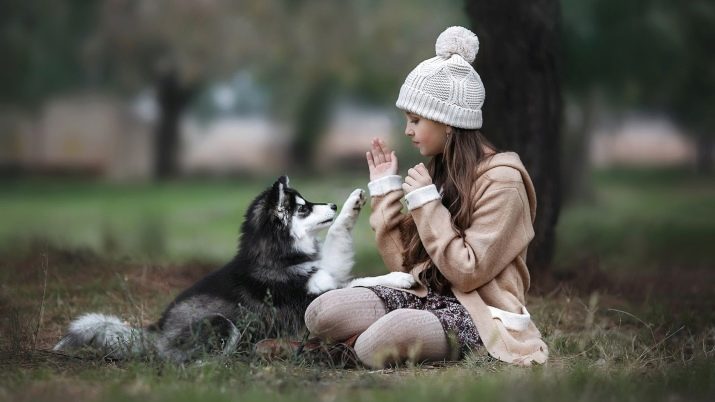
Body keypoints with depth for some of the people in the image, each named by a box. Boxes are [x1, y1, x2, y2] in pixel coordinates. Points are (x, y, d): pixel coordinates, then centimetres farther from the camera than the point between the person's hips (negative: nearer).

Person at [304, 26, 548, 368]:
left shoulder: (501, 180, -11)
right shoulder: (439, 172, 11)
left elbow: (467, 273, -17)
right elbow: (404, 264, 11)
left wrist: (426, 202, -16)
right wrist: (386, 190, 7)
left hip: (475, 313, -7)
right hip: (426, 296, 7)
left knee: (376, 348, -35)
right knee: (321, 314, -17)